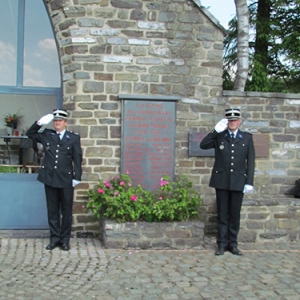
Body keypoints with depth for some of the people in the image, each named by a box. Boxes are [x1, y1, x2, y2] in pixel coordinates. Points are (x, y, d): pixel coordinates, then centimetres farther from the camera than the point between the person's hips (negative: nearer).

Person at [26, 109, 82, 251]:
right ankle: (54, 238, 18)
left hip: (66, 180, -2)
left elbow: (77, 159, 0)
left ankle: (65, 239, 16)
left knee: (66, 211, 6)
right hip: (49, 179, 2)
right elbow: (30, 134, 20)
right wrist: (39, 123, 2)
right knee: (52, 210, 9)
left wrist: (77, 177, -6)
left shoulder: (73, 138, 1)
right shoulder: (46, 135, 8)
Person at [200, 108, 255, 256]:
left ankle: (233, 244, 17)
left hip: (238, 182, 1)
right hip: (221, 181, 0)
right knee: (222, 214, 4)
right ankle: (222, 244, 12)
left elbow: (250, 161, 4)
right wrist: (216, 131, -15)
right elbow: (203, 145, -9)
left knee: (235, 214, 7)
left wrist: (249, 182, -2)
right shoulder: (219, 136, 6)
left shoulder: (247, 138, 7)